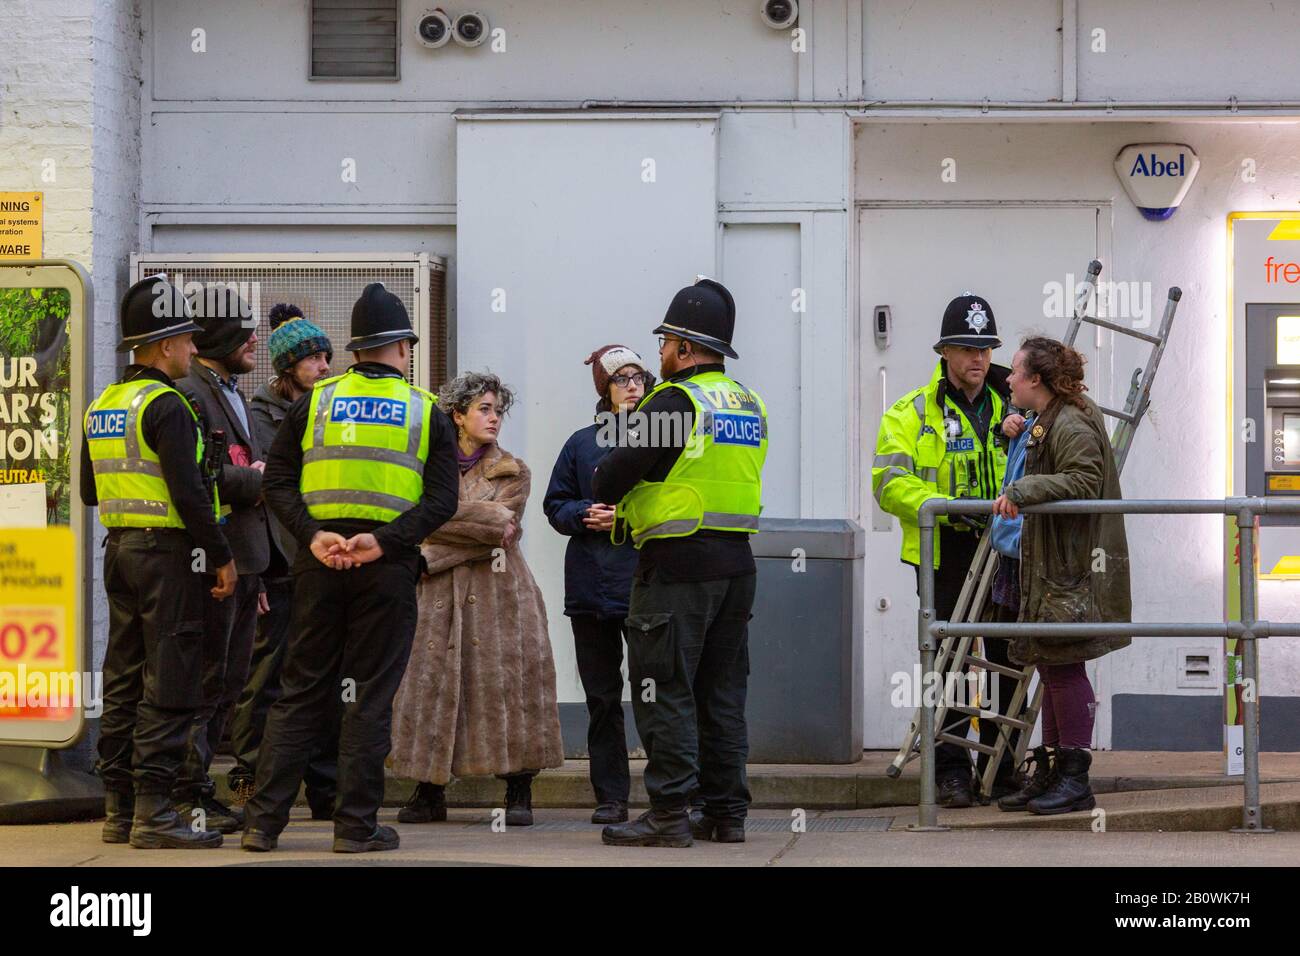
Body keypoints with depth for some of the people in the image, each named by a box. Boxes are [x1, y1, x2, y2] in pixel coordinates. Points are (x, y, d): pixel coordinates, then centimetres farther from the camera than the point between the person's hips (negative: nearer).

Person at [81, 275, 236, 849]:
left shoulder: (100, 407, 13)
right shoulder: (165, 405, -14)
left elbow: (90, 492, 19)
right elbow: (189, 491, -19)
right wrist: (222, 557, -13)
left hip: (119, 548, 9)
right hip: (167, 550, -9)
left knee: (124, 680, 12)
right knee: (169, 683, -7)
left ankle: (118, 807, 15)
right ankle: (152, 811, -9)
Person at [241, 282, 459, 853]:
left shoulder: (315, 402, 8)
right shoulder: (424, 411, 4)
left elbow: (277, 481, 0)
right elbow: (443, 497, -6)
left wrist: (312, 534, -9)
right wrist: (384, 541, -14)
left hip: (319, 562, 2)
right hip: (388, 569, -2)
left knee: (302, 690, 8)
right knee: (371, 695, 3)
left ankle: (263, 820, 5)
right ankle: (356, 825, 3)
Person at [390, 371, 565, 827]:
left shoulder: (514, 473, 9)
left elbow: (502, 533, -5)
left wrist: (434, 554, -9)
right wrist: (490, 519, -11)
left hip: (498, 595, -1)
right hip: (440, 598, 1)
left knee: (506, 682, -6)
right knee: (432, 685, -4)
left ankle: (518, 794, -2)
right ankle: (429, 793, 3)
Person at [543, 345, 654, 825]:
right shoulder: (582, 443, 12)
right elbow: (555, 504, 15)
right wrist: (585, 515, -5)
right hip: (591, 584, 3)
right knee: (602, 696, 6)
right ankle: (611, 797, 12)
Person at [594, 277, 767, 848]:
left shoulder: (676, 401, -12)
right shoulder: (749, 404, 14)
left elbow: (612, 476, -15)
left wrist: (606, 495, 9)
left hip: (677, 566, -8)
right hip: (737, 564, 8)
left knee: (666, 692, -3)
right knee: (722, 691, 13)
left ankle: (669, 815, -5)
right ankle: (726, 811, 15)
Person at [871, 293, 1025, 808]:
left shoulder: (1010, 408, 16)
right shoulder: (912, 413, 4)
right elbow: (889, 482, -7)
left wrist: (1021, 435, -1)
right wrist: (943, 506, -22)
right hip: (944, 557, -3)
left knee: (1005, 662, 6)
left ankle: (1001, 770, 15)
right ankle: (951, 770, 3)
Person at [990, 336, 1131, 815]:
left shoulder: (1071, 425, -16)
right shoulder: (1046, 423, 17)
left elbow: (1082, 481, -27)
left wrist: (1022, 491, -27)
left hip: (1073, 568, -11)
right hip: (1049, 567, 11)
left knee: (1063, 666, -8)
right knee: (1050, 667, 13)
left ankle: (1076, 779, -4)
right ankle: (1053, 772, 19)